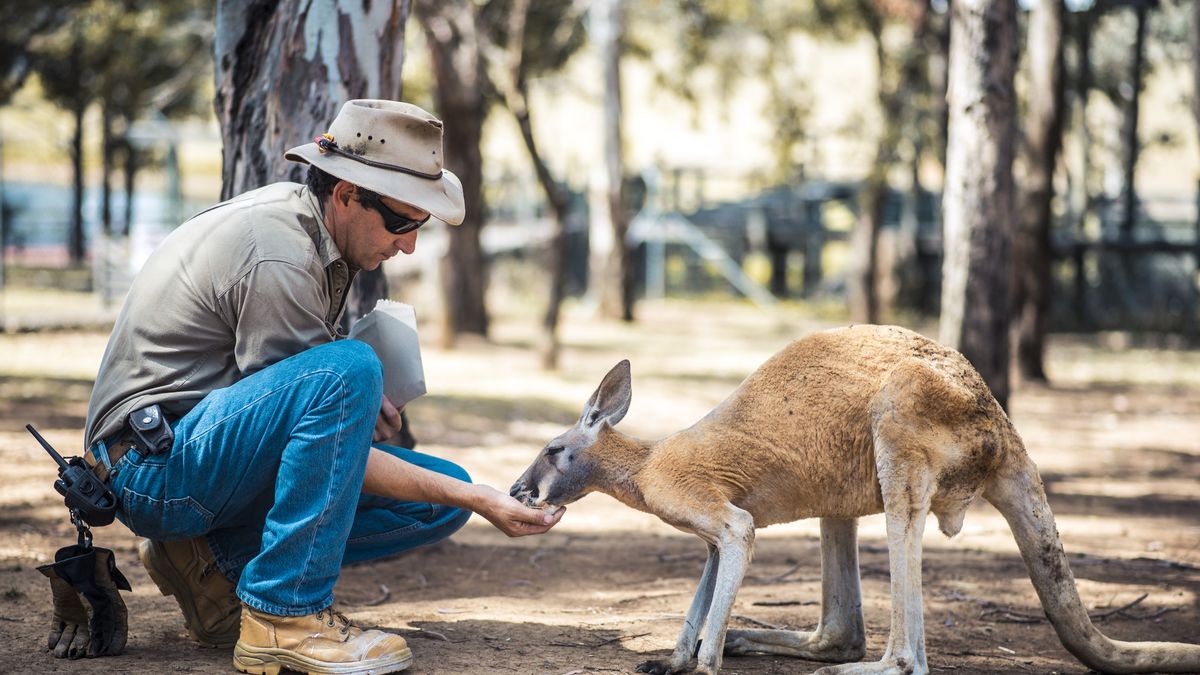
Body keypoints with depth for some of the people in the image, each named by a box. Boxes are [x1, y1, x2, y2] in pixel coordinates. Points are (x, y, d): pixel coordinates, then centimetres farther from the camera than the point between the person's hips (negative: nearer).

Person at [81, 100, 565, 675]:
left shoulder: (297, 211, 7)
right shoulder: (278, 259, -22)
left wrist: (360, 400, 2)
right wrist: (475, 498, -21)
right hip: (156, 465, -10)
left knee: (442, 499, -2)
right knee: (347, 372, -33)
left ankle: (216, 562, 1)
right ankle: (284, 617, -26)